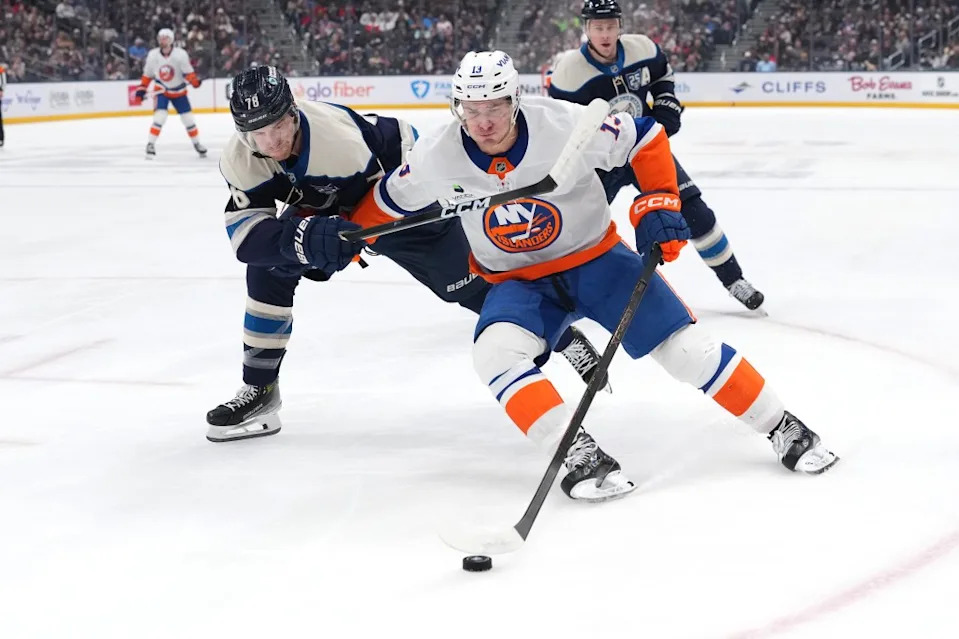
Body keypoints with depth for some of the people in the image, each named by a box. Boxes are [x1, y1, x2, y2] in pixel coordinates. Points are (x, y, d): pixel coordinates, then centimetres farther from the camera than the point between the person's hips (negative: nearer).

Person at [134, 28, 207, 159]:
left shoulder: (180, 54, -18)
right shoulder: (152, 55, -10)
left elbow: (188, 72, -17)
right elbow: (147, 74, 2)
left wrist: (194, 81, -36)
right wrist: (141, 89, -2)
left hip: (179, 91, 0)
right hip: (161, 90, 0)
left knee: (188, 118, 3)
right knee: (160, 116, -19)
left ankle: (197, 143, 22)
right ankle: (150, 144, -13)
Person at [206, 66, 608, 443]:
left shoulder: (338, 133, -39)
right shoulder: (240, 160, -22)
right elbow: (246, 233, -24)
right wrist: (303, 236, -43)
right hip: (324, 210, 5)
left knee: (470, 284, -4)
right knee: (268, 266, -12)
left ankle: (565, 337, 13)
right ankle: (258, 390, 0)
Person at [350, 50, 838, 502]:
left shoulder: (564, 124, -26)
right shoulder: (438, 159, -18)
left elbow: (646, 138, -11)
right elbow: (389, 200, 2)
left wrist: (659, 203, -16)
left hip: (596, 257, -1)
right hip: (518, 281, 2)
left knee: (684, 346, -10)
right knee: (496, 351, -30)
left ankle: (782, 429, 8)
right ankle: (579, 456, -27)